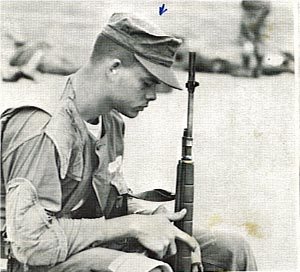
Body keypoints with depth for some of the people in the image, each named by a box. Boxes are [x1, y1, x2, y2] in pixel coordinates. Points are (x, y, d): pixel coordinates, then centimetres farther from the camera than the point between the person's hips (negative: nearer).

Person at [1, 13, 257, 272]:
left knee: (233, 250, 3)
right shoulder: (42, 131, -23)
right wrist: (132, 225, -22)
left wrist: (148, 219, -5)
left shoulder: (111, 123, 7)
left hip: (101, 247, 8)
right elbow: (31, 243, -27)